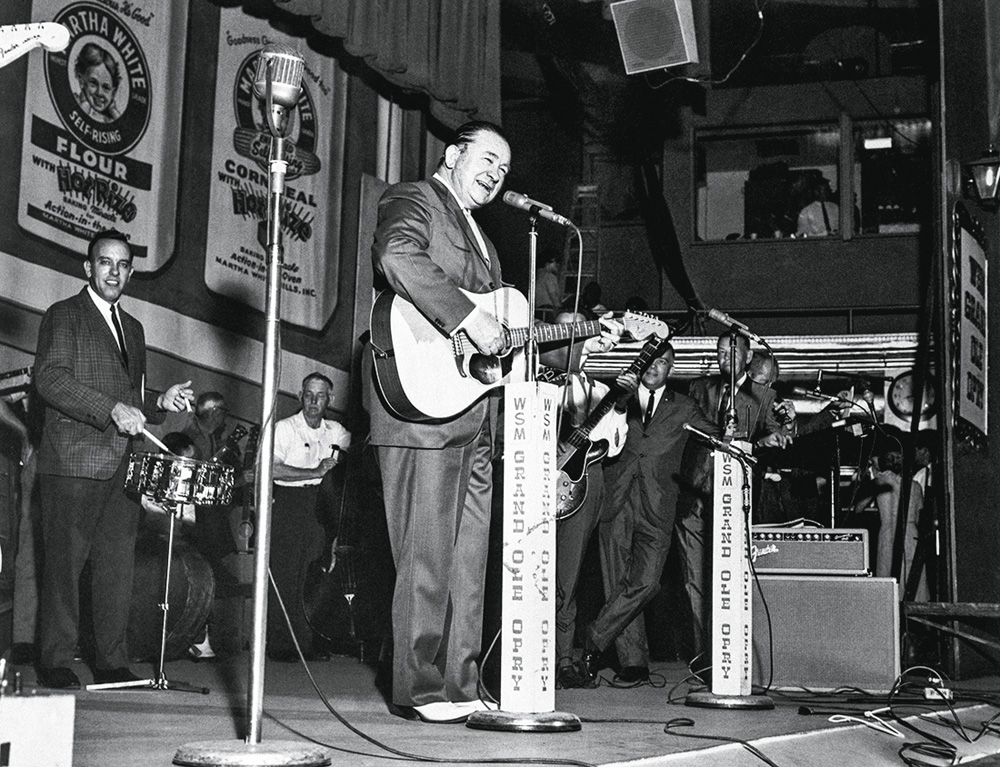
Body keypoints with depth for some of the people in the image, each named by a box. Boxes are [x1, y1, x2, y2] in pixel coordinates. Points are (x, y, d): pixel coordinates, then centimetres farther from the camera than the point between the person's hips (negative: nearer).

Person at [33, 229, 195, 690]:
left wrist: (161, 402, 7)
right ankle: (55, 664, 2)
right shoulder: (64, 316, 1)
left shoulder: (132, 328, 23)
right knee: (64, 562, -4)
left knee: (118, 565, 4)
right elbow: (50, 379, -14)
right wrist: (112, 408, -23)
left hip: (121, 467, 6)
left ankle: (112, 664, 9)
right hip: (74, 464, -6)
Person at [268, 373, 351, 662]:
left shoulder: (335, 431, 13)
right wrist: (316, 472, -17)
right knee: (284, 574, -7)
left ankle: (307, 644, 7)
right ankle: (280, 645, -2)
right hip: (288, 502, -5)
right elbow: (273, 469, -15)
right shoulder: (284, 428, -4)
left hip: (319, 504, 5)